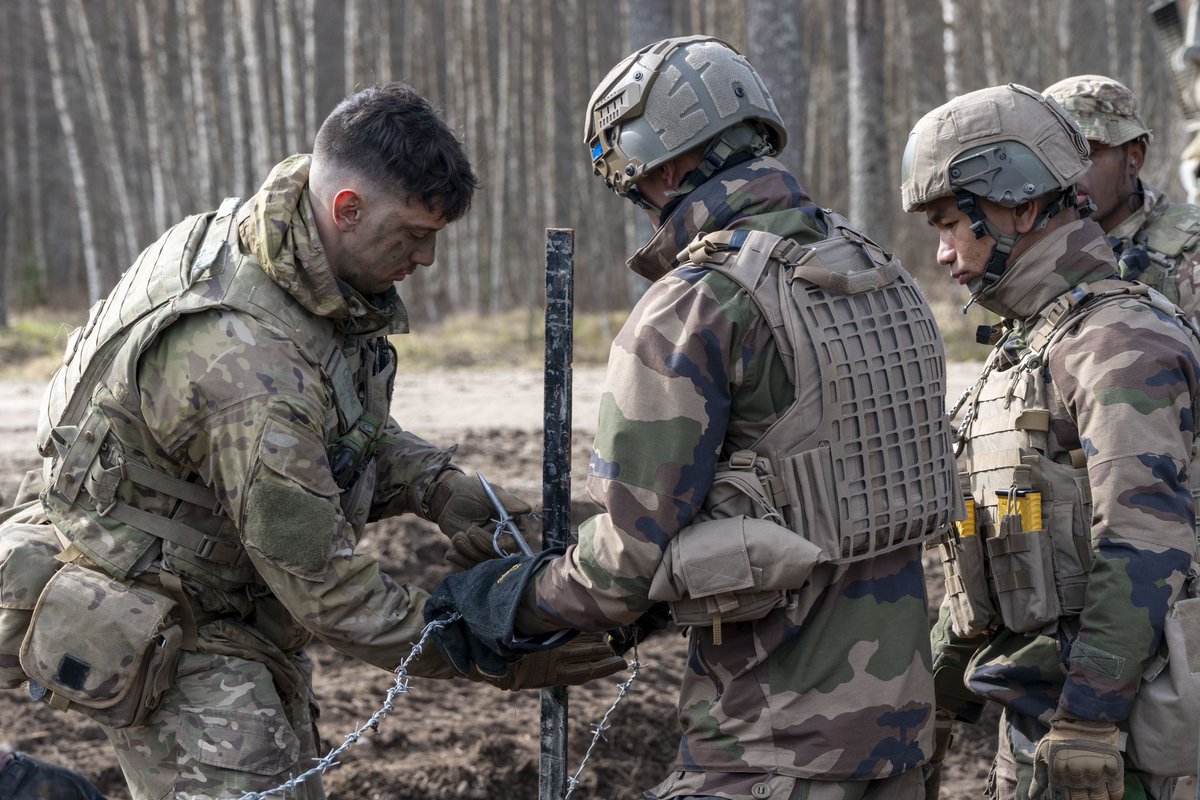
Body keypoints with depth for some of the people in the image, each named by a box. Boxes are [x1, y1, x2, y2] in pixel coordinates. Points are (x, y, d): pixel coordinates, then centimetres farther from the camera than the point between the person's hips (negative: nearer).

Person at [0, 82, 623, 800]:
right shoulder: (245, 361, -35)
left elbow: (348, 428, 12)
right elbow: (329, 591, -28)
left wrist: (438, 486, -7)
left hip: (250, 623, 10)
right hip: (173, 648, -10)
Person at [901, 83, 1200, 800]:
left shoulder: (1121, 343, -14)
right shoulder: (1023, 345, 18)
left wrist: (1087, 723, -25)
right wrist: (942, 693, 25)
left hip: (1099, 713, -9)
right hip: (1032, 709, 9)